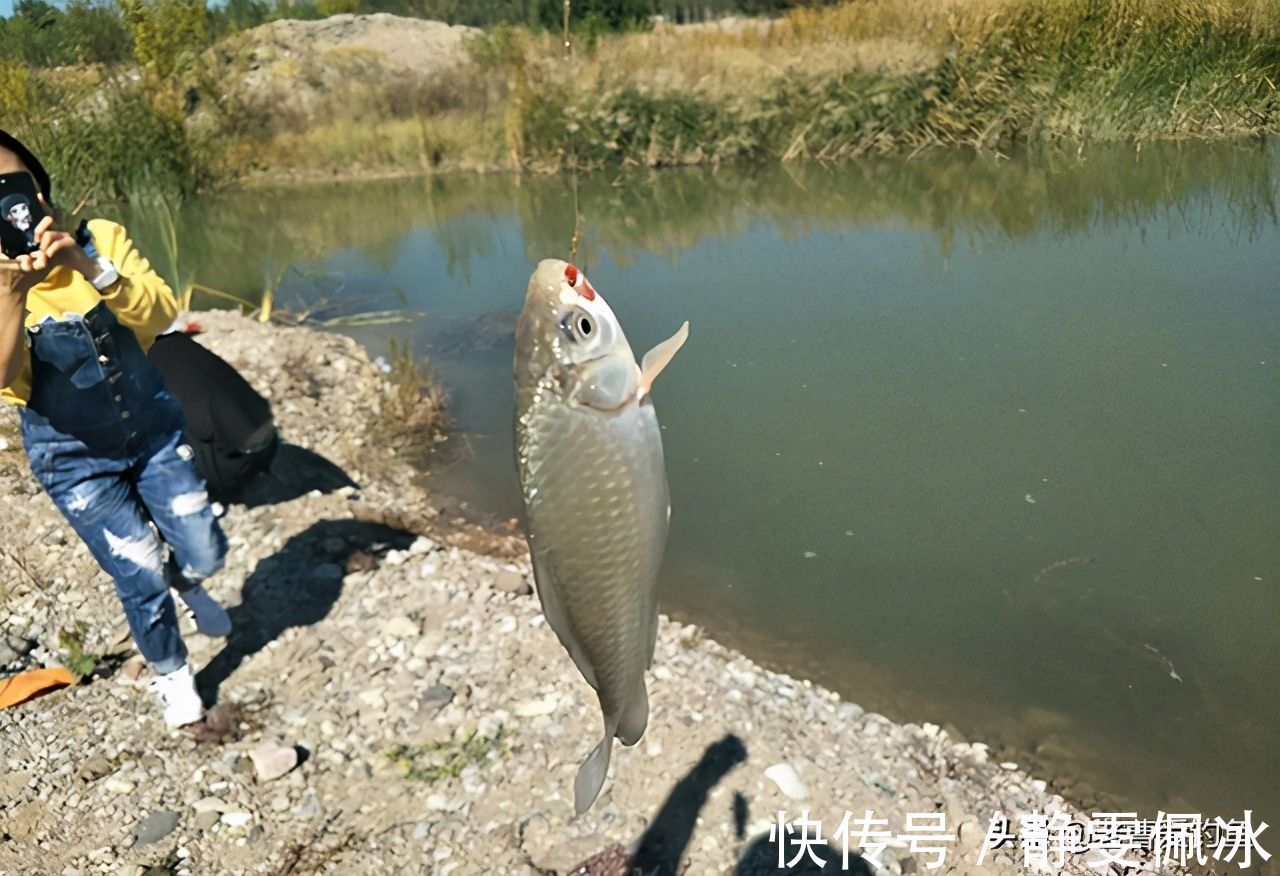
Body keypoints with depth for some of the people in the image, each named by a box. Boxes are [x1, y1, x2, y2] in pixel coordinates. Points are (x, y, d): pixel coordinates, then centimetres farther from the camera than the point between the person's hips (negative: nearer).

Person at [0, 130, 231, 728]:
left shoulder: (100, 238, -12)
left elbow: (160, 315, -25)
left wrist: (85, 265, -40)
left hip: (153, 431, 2)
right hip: (76, 460, -1)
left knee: (204, 554, 6)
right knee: (139, 578, 2)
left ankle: (183, 579, 44)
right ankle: (170, 673, 32)